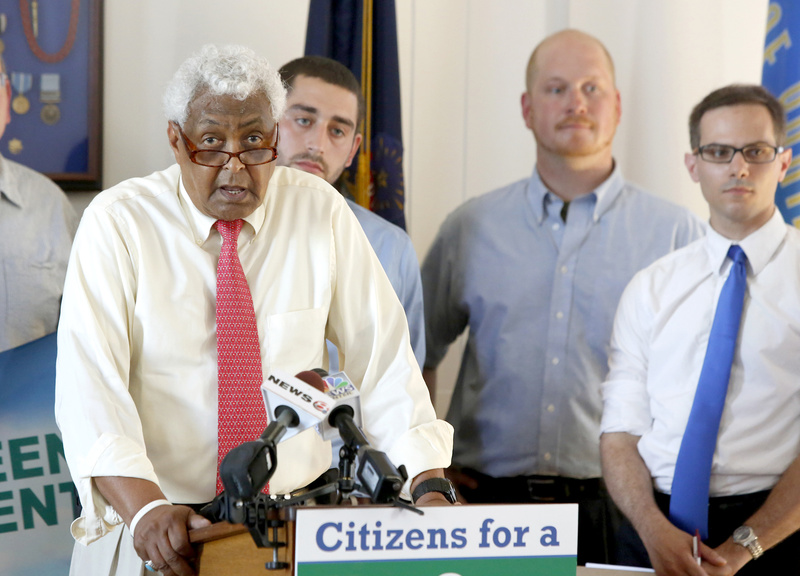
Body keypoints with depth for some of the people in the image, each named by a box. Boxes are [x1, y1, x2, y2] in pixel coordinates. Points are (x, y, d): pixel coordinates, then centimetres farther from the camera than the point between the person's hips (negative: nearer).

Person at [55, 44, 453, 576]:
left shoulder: (319, 210, 4)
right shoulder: (117, 223, -2)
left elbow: (383, 353, 2)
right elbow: (89, 379, -11)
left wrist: (429, 486, -11)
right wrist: (144, 507, -27)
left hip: (300, 511, 2)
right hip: (164, 529, -1)